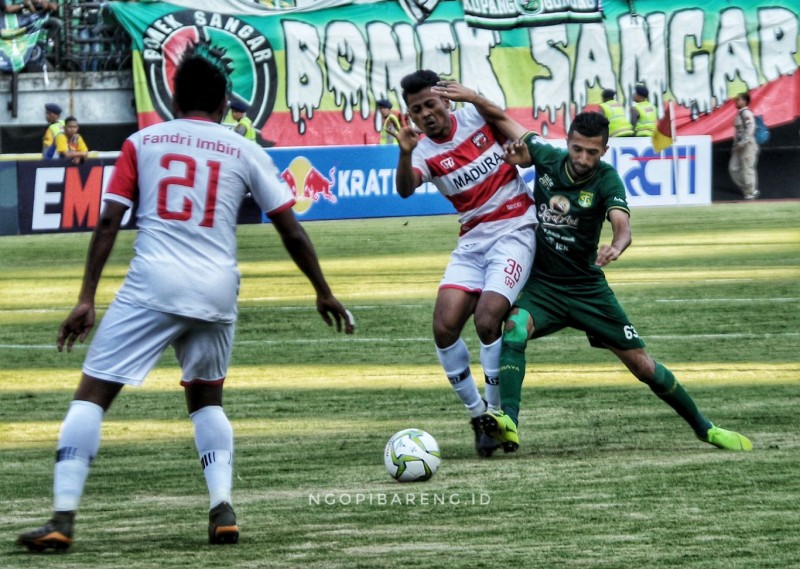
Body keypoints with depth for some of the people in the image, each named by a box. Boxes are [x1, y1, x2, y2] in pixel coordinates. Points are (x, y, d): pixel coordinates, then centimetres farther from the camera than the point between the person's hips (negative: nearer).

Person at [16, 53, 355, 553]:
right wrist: (324, 294, 22)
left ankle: (63, 518, -11)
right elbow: (292, 231, 12)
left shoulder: (142, 142, 11)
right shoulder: (245, 152, 12)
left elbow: (109, 221, 3)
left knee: (92, 394, 2)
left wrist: (87, 298, 3)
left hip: (151, 287, -2)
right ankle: (222, 508, 6)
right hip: (216, 292, 2)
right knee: (206, 398, 25)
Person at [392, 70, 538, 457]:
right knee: (444, 326, -11)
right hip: (472, 241, 3)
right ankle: (476, 412, 6)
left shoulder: (475, 116, -5)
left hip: (514, 232, -3)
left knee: (486, 320, -19)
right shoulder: (425, 153, -5)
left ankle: (495, 413, -5)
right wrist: (405, 153, -46)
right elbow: (405, 189, -23)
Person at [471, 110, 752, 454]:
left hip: (588, 289, -1)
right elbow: (502, 121, 7)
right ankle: (508, 422, -42)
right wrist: (517, 152, -15)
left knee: (643, 366, 3)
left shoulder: (606, 180, -14)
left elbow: (623, 226, -32)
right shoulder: (547, 158, -7)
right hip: (542, 286, 1)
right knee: (513, 330, -31)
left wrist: (616, 247, -54)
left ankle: (704, 428, 22)